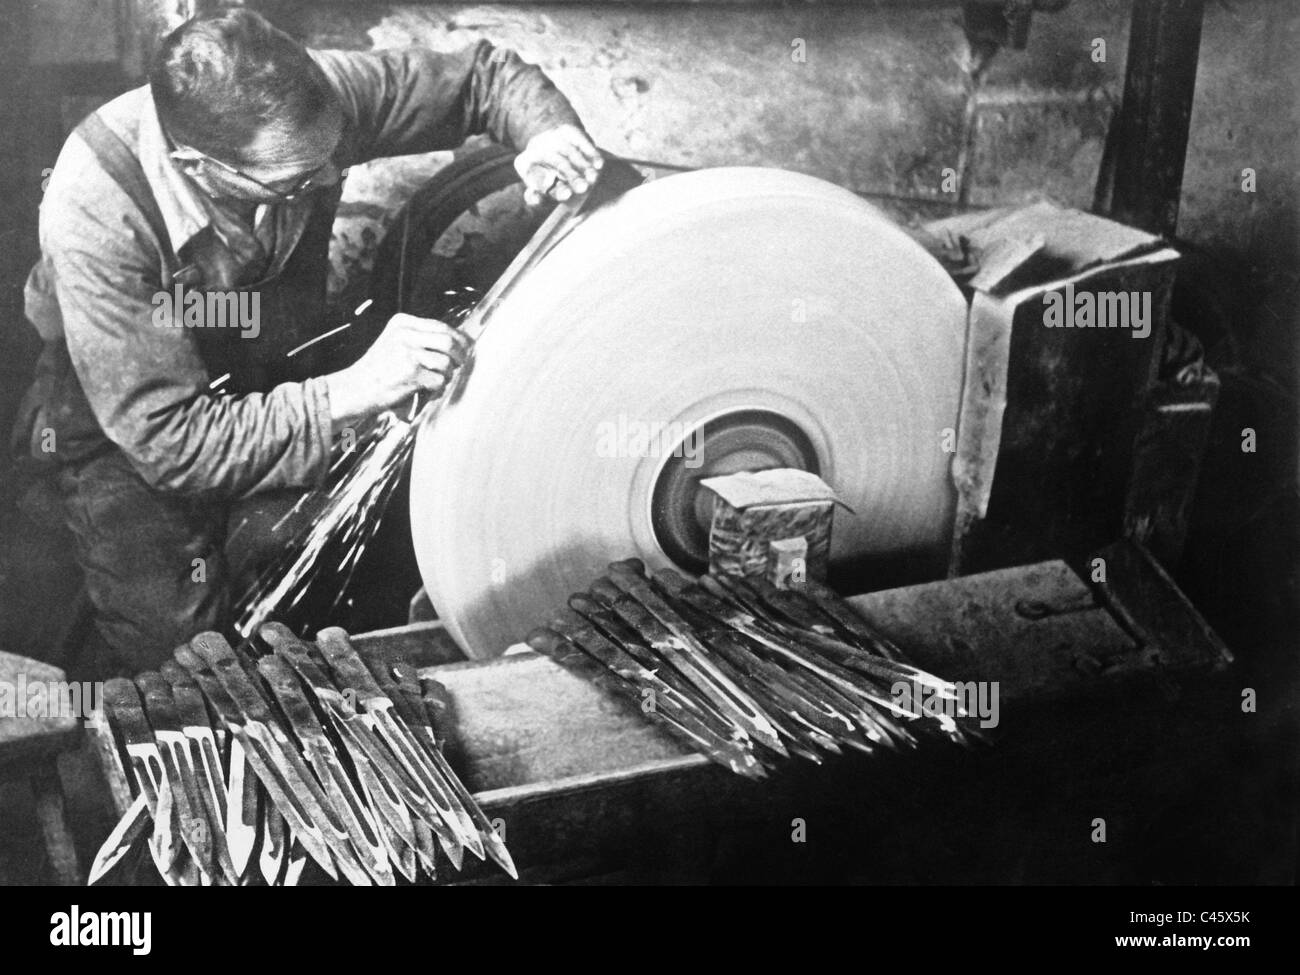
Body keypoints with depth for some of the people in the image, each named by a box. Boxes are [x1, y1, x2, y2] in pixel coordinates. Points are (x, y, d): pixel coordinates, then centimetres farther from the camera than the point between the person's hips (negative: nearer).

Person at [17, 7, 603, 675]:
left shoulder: (317, 97, -27)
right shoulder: (96, 210, -38)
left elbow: (484, 73, -10)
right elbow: (171, 442, -36)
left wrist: (547, 132, -31)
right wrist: (354, 391, -42)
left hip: (275, 379, 4)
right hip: (120, 408, -3)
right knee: (172, 654, -14)